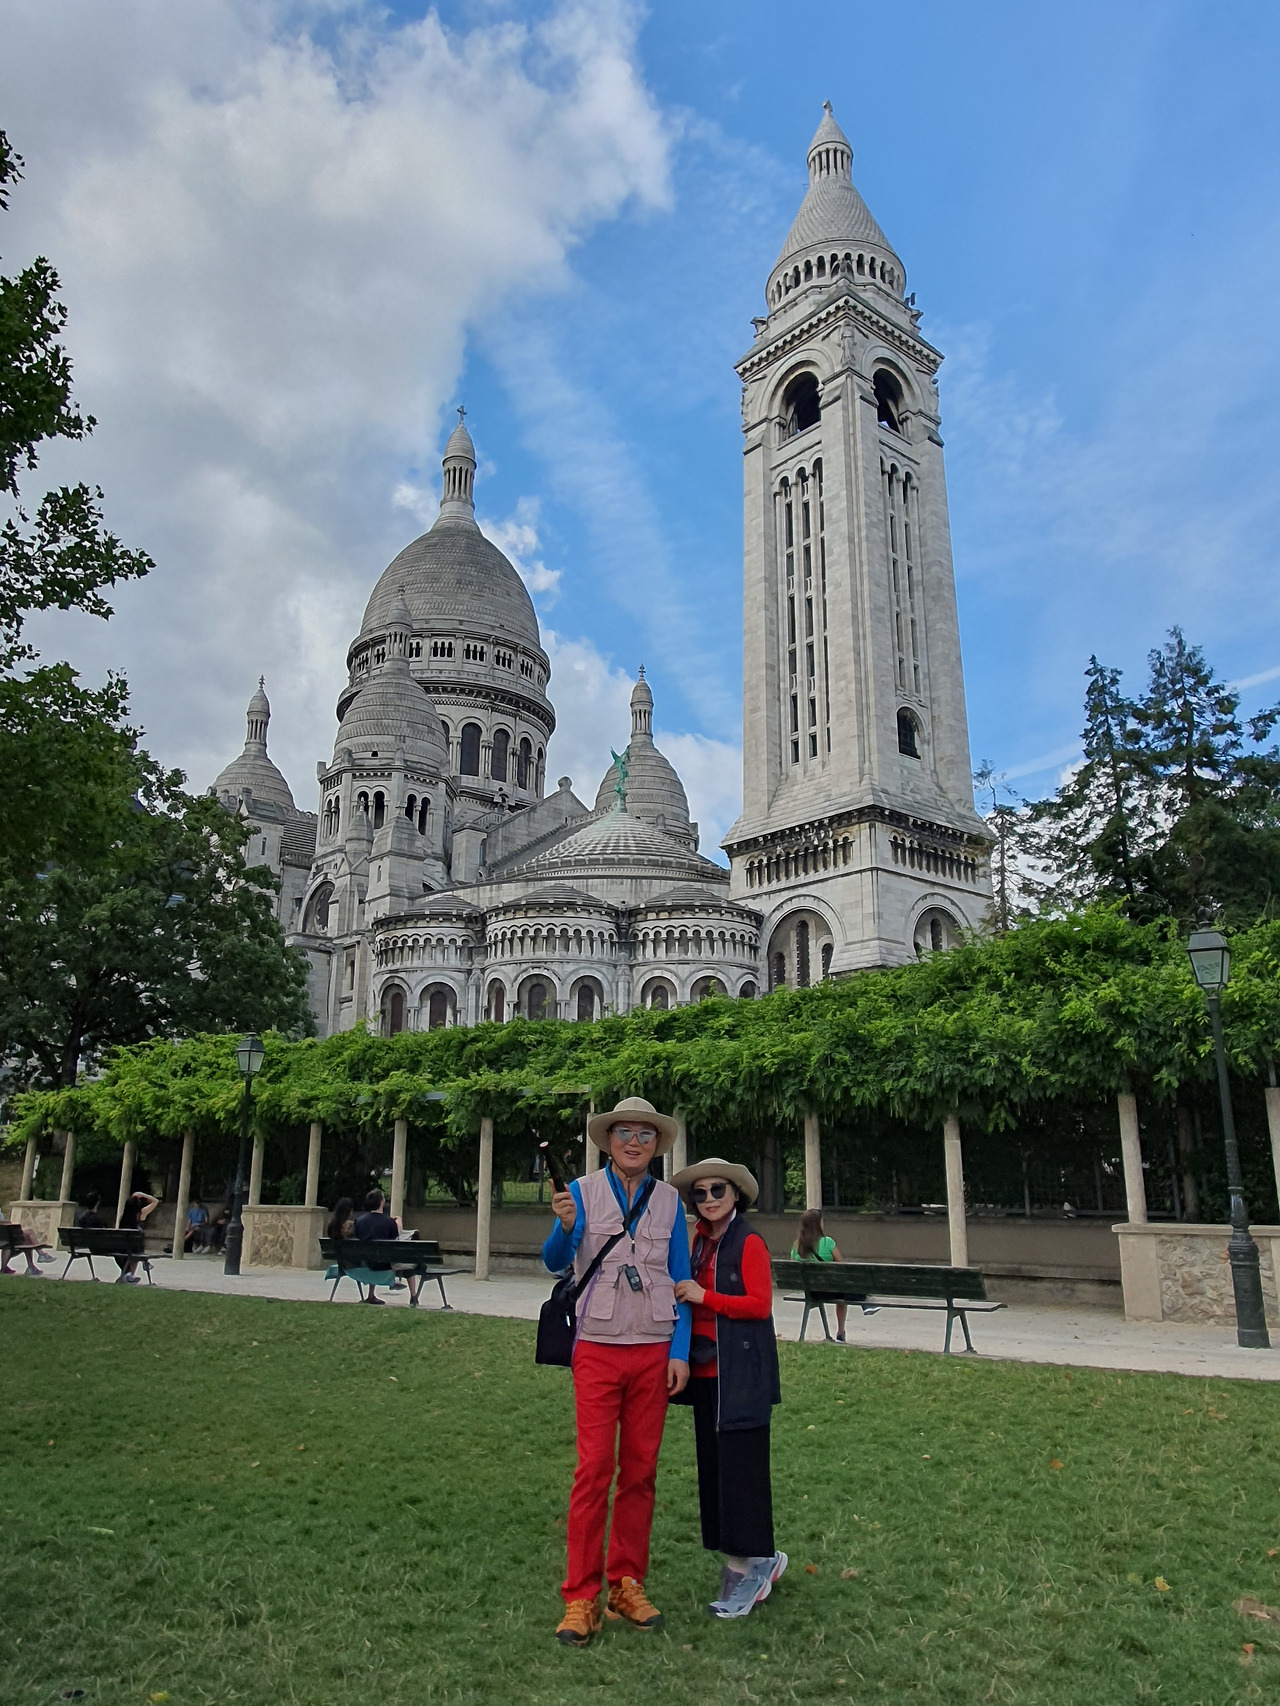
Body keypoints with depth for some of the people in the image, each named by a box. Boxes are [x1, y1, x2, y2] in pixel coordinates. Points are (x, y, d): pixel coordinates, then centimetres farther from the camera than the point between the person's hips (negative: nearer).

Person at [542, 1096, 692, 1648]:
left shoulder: (668, 1200, 6)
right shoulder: (583, 1191, -2)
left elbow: (681, 1281, 8)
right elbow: (555, 1262, -11)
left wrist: (680, 1352, 1)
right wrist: (565, 1227, -32)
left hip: (654, 1351, 3)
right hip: (598, 1349, -2)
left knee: (640, 1470, 8)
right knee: (594, 1468, -4)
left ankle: (626, 1584, 22)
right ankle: (581, 1598, 7)